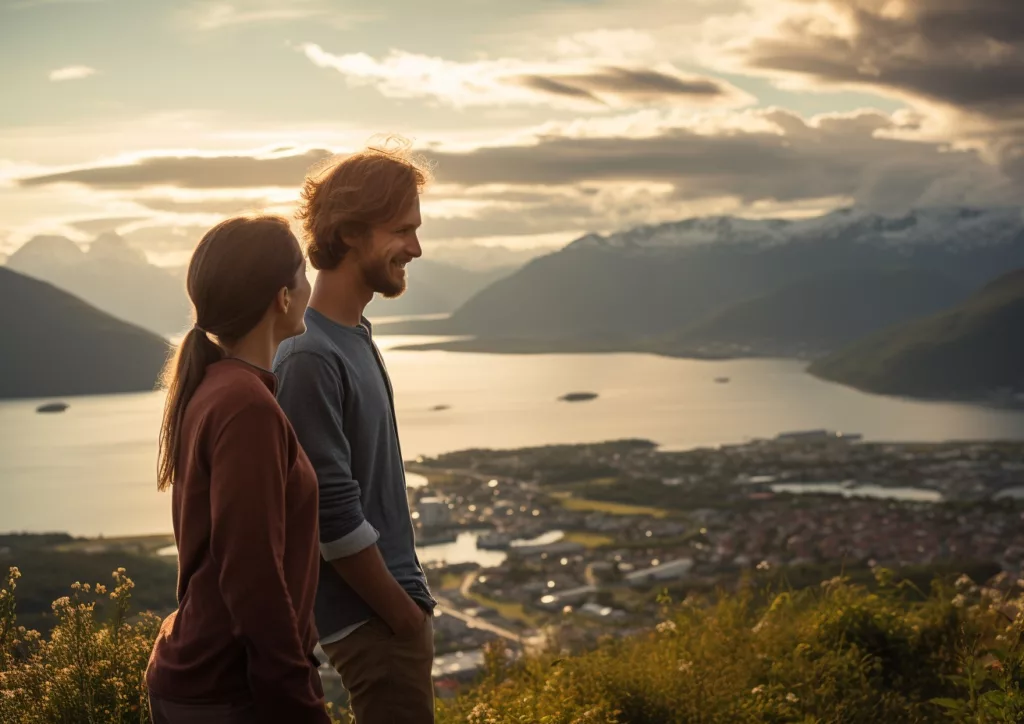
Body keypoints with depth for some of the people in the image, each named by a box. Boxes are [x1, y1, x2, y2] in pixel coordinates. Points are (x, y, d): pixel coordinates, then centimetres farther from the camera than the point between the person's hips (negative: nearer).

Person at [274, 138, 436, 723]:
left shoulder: (357, 337, 8)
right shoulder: (310, 357, -21)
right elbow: (335, 521, -22)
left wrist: (414, 605, 14)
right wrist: (409, 618, -13)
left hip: (395, 603, 9)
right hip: (374, 619, -9)